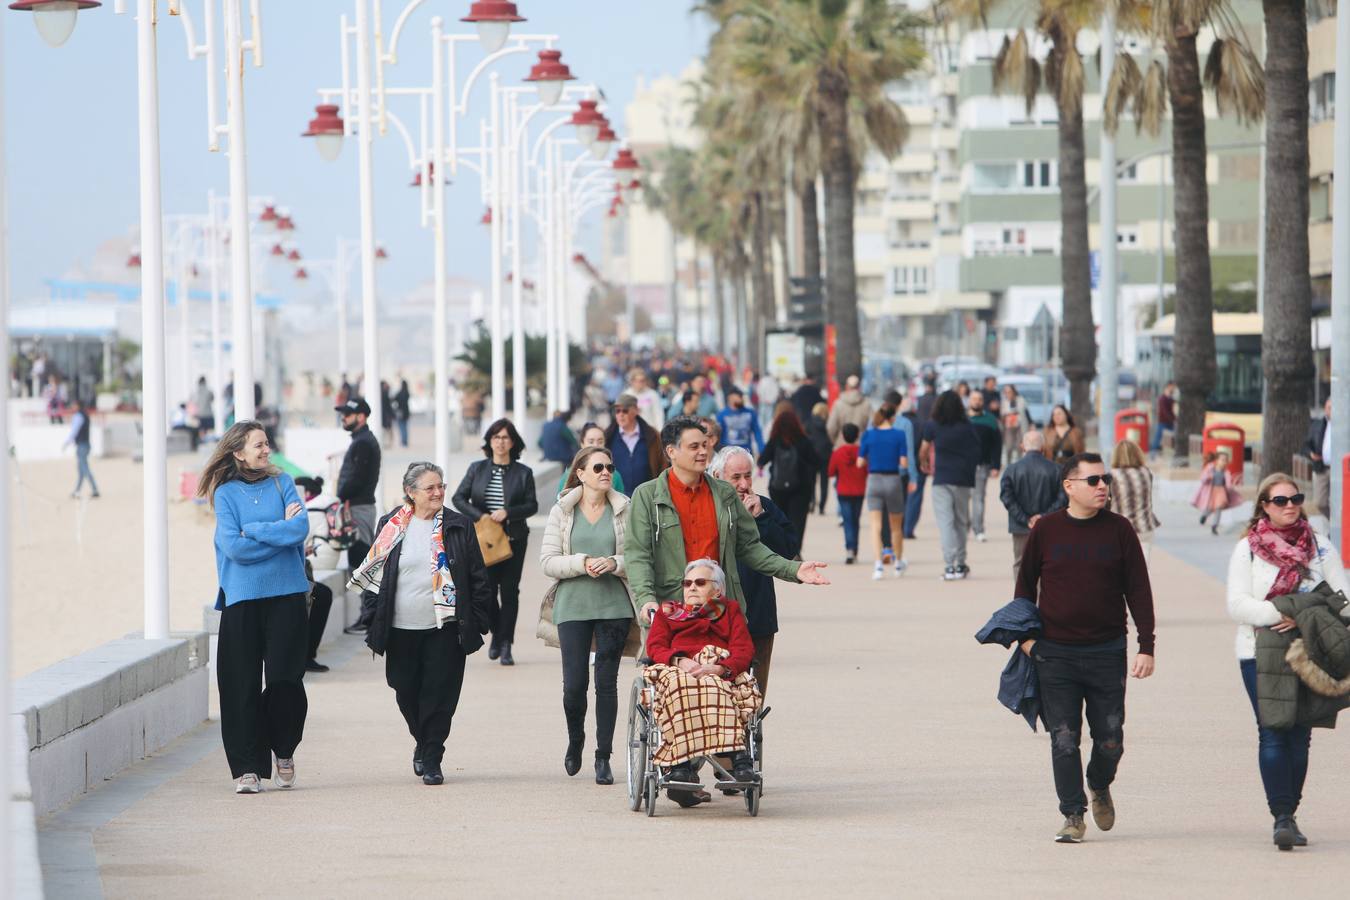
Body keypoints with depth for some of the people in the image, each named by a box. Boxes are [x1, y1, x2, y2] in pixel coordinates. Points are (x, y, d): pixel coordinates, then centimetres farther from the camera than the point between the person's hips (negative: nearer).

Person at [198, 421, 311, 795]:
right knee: (243, 684, -3)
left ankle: (284, 751, 19)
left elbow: (301, 527, -8)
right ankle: (247, 767, 2)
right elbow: (234, 547, -9)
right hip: (242, 599, -1)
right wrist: (280, 531, -6)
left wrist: (255, 530, -8)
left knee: (285, 679, -4)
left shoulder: (282, 483, 8)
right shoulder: (226, 493, 3)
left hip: (286, 595, 1)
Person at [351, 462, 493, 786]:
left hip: (444, 627, -1)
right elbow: (372, 572, 8)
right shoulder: (392, 526, 3)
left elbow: (478, 578, 5)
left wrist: (476, 622, -1)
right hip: (401, 628, 1)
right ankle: (423, 741, 34)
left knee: (439, 694, -4)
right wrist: (375, 623, 3)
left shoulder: (459, 526, 2)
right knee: (406, 692, 9)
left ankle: (432, 759, 4)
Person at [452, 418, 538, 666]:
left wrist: (508, 513, -15)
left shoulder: (523, 473, 4)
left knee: (510, 591, -2)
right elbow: (459, 498, 4)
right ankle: (497, 632, 22)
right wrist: (480, 516, -10)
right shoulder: (477, 469, 6)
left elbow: (532, 505, 1)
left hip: (513, 540, 0)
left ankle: (505, 645, 2)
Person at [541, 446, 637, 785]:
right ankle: (575, 740, 26)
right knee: (574, 683, -4)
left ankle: (603, 757, 10)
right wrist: (581, 563, -14)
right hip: (573, 605, 0)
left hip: (615, 605, 0)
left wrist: (614, 563, -14)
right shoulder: (562, 512, 4)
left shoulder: (625, 510, 4)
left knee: (607, 682, 2)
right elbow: (547, 562, 0)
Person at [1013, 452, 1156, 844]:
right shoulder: (1046, 529, 0)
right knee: (1064, 740, -1)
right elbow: (1025, 584, 11)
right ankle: (1073, 815, 8)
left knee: (1109, 739, 5)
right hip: (1055, 654, 0)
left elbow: (1138, 590, 2)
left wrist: (1146, 647, -3)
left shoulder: (1119, 529, 0)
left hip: (1107, 652, 0)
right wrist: (1025, 635, 3)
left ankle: (1100, 786, 34)